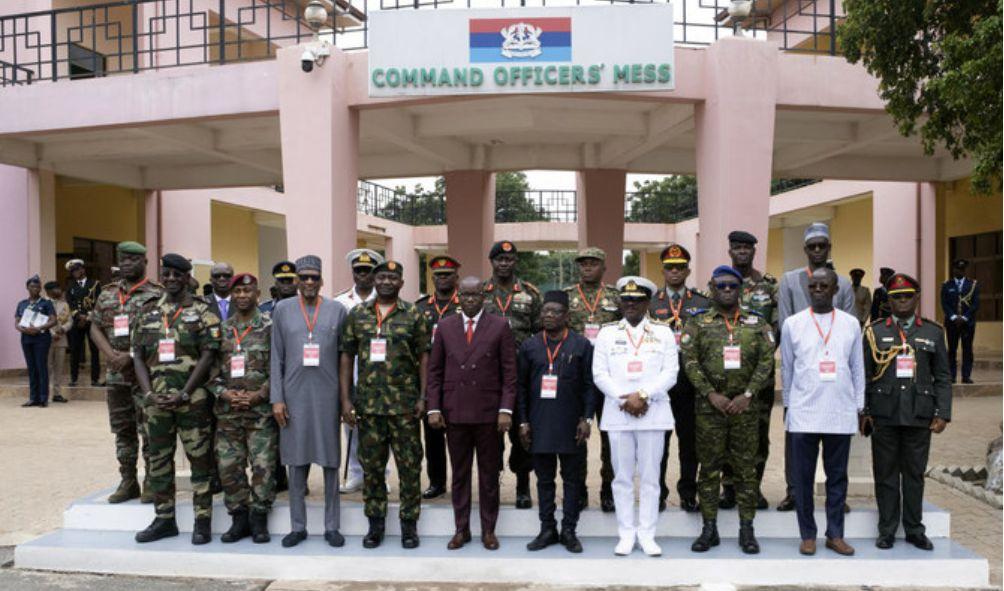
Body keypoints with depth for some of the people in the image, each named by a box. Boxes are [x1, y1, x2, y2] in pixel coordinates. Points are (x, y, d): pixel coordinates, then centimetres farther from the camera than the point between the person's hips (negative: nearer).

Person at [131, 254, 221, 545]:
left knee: (200, 459, 0)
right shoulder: (148, 313, 12)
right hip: (156, 400, 5)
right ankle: (164, 519, 23)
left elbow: (208, 355, -7)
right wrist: (149, 393, -4)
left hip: (193, 399, -4)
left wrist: (184, 394, -13)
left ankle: (202, 522, 8)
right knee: (159, 460, 11)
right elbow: (138, 356, 10)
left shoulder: (202, 312, 0)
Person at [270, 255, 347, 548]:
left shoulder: (338, 310, 3)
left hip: (327, 396, -1)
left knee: (330, 461, 5)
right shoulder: (282, 309, 6)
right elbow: (276, 358, 6)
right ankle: (297, 526, 18)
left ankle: (331, 526, 16)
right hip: (294, 395, 1)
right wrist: (276, 398, 0)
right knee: (296, 461, 6)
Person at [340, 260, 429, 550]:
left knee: (410, 466, 4)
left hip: (405, 406, -2)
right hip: (368, 405, 2)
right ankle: (375, 523, 23)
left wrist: (423, 398, -6)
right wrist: (345, 399, 1)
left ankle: (409, 523, 18)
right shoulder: (357, 314, 6)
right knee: (371, 466, 10)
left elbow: (424, 357, 0)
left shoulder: (414, 315, 0)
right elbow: (347, 357, 7)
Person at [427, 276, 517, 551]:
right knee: (459, 474, 10)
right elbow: (435, 371, 6)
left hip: (488, 414, -1)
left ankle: (488, 530, 20)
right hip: (454, 413, 2)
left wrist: (506, 409, -9)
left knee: (489, 475, 8)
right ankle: (461, 529, 21)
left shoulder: (500, 326, 0)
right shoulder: (445, 327, 6)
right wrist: (434, 408, -1)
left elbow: (509, 373, -2)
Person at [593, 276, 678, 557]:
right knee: (622, 477, 6)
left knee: (650, 477, 5)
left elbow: (670, 373, -1)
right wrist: (625, 399, -11)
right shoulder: (607, 332, 6)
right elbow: (600, 374, 0)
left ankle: (647, 534, 14)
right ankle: (626, 534, 15)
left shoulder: (663, 332, 6)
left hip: (653, 414, 0)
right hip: (617, 415, 1)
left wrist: (643, 395, -13)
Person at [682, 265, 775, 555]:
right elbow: (690, 362, -3)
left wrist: (747, 395, -9)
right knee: (709, 468, 5)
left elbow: (766, 361, 0)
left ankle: (746, 528, 16)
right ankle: (710, 528, 14)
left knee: (746, 468, 6)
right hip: (709, 405, 0)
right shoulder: (698, 323, 3)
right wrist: (712, 394, -11)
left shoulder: (757, 322, 6)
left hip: (745, 405, 1)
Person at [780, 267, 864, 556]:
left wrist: (859, 407, 8)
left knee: (838, 477, 8)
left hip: (841, 414, 1)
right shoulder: (793, 324, 3)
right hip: (803, 413, -1)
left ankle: (835, 535, 18)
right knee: (803, 476, 3)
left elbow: (857, 368, 11)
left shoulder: (851, 324, 6)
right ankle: (807, 535, 14)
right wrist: (788, 406, 11)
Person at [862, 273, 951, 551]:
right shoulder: (875, 332, 6)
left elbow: (942, 378, 7)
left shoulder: (934, 333, 8)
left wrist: (943, 413, 0)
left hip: (920, 415, 1)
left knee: (915, 473, 8)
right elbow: (864, 376, 5)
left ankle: (914, 530, 20)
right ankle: (887, 530, 14)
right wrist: (863, 412, 0)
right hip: (884, 415, 0)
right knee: (885, 474, 5)